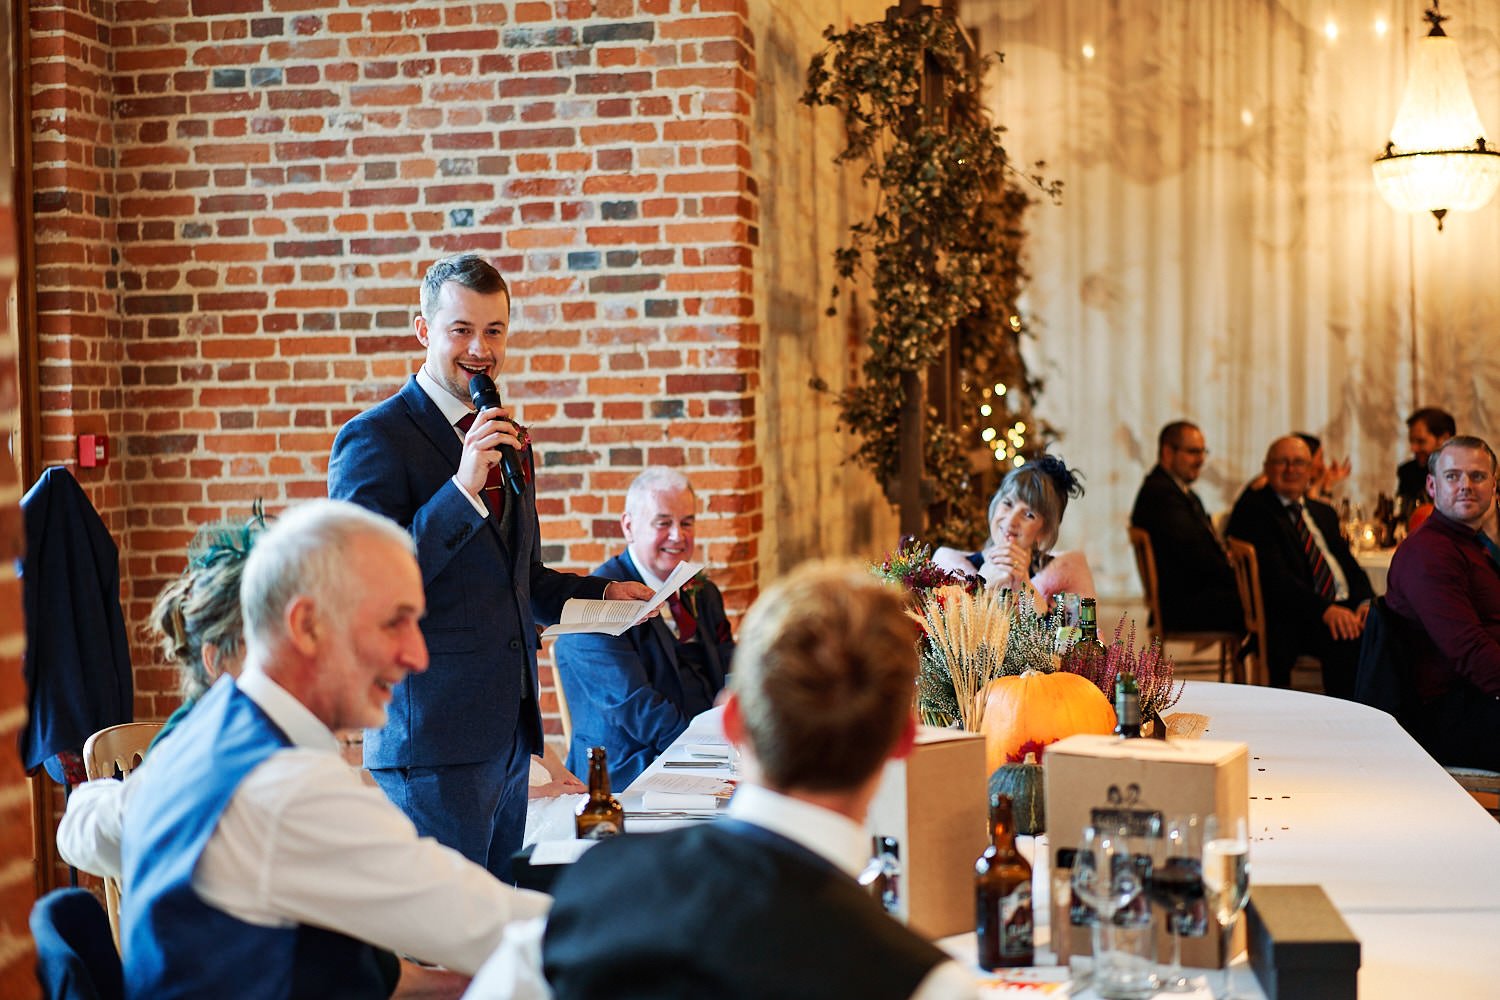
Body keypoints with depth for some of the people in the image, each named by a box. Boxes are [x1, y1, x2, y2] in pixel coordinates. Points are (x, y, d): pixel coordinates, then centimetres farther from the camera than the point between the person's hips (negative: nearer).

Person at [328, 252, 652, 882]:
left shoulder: (504, 440, 17)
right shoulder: (372, 440, -9)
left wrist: (601, 593, 12)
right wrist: (463, 488, -25)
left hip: (510, 730, 8)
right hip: (432, 740, -8)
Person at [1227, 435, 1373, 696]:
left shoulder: (1323, 512, 26)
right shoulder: (1253, 509, 0)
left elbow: (1349, 564, 19)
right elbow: (1274, 576, -12)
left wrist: (1365, 601, -4)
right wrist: (1324, 609, -24)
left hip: (1344, 608, 7)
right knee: (1344, 641, -36)